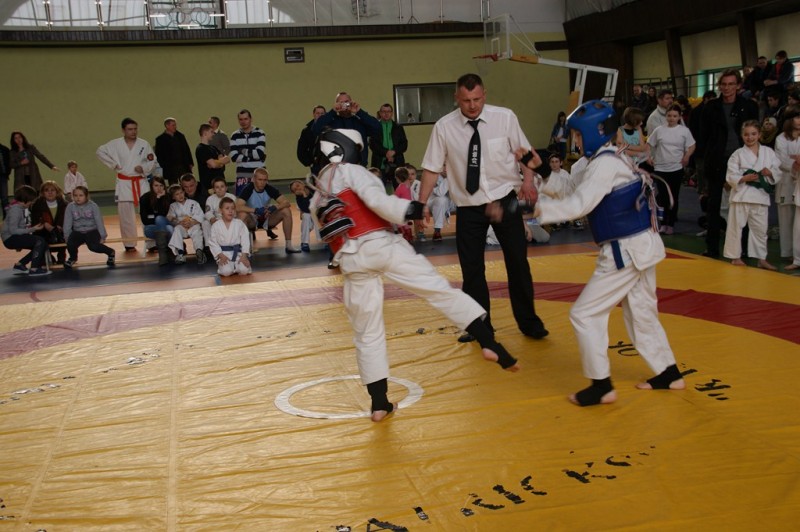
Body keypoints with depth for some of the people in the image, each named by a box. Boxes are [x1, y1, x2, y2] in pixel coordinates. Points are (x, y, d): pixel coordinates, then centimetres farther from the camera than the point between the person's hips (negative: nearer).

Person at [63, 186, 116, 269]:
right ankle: (73, 258, 12)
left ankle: (111, 252, 1)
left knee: (93, 246, -30)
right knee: (70, 244, -26)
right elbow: (67, 224, 0)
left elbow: (99, 221, -6)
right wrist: (67, 237, -1)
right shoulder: (70, 207, -4)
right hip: (78, 232, 2)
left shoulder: (93, 206, -8)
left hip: (92, 231, -2)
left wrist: (102, 236, -7)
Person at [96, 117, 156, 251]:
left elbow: (152, 161, 5)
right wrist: (113, 164, 2)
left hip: (141, 182, 0)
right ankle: (129, 244, 13)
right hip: (124, 183, 0)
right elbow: (100, 152, 9)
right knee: (126, 215, 2)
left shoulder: (144, 144, 1)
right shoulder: (115, 144, 0)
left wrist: (144, 168, -14)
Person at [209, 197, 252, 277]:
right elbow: (213, 243, 0)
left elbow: (245, 240, -2)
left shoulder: (240, 223, 0)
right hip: (224, 253, -1)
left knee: (244, 270, -22)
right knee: (226, 271, -25)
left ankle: (236, 266, 14)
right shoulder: (216, 225, -1)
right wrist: (221, 255, -12)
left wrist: (244, 255, -13)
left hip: (238, 252, 1)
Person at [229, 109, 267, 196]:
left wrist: (244, 151, -6)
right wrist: (252, 156, -11)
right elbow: (234, 157, -7)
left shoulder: (260, 134, -1)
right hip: (242, 174, 2)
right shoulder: (235, 136, 5)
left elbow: (260, 153, -14)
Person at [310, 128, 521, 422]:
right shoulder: (349, 171, 6)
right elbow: (377, 200, -11)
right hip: (380, 244, -5)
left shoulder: (316, 201, 26)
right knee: (441, 290, -1)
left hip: (351, 260, 5)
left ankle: (380, 404, 13)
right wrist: (413, 210, -12)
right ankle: (489, 343, -13)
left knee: (367, 335, 12)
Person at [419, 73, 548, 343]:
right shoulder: (444, 127, -8)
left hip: (505, 200, 0)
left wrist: (528, 182, -15)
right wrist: (421, 204, -8)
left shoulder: (505, 117, -9)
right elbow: (432, 168, -2)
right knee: (471, 269, 6)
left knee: (518, 263, 5)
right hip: (469, 207, 1)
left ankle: (528, 321, 23)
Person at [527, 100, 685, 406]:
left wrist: (537, 208, -18)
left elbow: (578, 205, -22)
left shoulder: (604, 163, -17)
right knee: (641, 313, 20)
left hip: (626, 251, -10)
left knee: (585, 314, -3)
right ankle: (669, 374, 29)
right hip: (642, 246, 10)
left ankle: (601, 385, 2)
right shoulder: (617, 159, 13)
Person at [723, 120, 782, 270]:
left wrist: (770, 172, -11)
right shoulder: (738, 154, -1)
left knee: (761, 228, 9)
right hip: (741, 195, -3)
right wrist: (745, 178, -19)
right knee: (736, 226, 0)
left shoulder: (768, 152, 7)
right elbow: (731, 176, -5)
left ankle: (761, 259, 19)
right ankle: (735, 256, 13)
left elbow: (779, 171, 9)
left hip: (761, 195, 3)